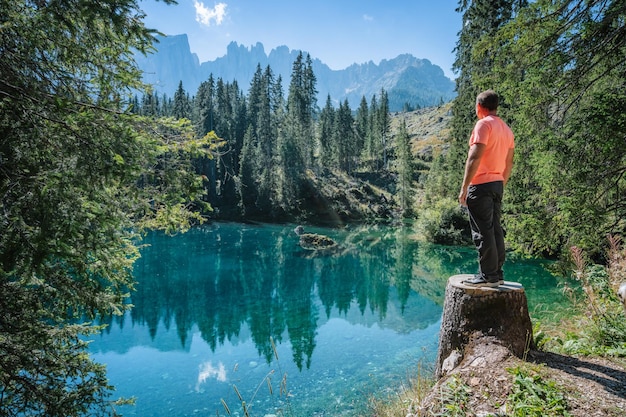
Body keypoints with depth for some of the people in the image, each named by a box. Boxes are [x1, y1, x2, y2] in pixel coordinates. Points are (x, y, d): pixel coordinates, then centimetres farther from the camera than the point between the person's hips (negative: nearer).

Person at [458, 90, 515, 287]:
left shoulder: (484, 124, -9)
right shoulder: (506, 129, 17)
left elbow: (474, 158, -19)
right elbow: (509, 163, 19)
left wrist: (464, 187, -18)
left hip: (481, 184, -9)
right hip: (498, 184, 9)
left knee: (482, 232, -6)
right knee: (495, 230, 11)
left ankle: (487, 276, -4)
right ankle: (497, 274, 17)